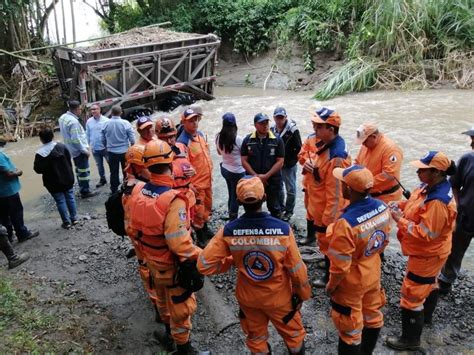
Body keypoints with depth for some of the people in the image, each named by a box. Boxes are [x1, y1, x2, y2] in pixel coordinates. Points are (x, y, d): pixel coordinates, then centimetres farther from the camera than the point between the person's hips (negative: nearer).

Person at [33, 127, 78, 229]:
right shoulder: (61, 146, -6)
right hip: (67, 178, 4)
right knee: (70, 197, 17)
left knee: (60, 201, 7)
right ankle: (74, 218, 25)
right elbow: (69, 160, 3)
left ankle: (67, 222, 14)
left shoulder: (40, 153, -19)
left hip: (53, 182, -4)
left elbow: (38, 170, -14)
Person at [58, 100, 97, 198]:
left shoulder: (63, 117, 4)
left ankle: (82, 189, 31)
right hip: (79, 150, -10)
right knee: (84, 171, 1)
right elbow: (76, 139, -27)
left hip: (72, 149, 10)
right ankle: (85, 192, 10)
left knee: (79, 170, 20)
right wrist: (85, 150, -17)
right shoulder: (73, 121, -26)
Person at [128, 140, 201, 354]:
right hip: (172, 266, -7)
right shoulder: (173, 200, -34)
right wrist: (197, 258, -17)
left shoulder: (137, 191, -11)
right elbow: (179, 243, -34)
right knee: (180, 308, 15)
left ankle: (170, 336, 54)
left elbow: (134, 227, 3)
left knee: (163, 300, 30)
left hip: (152, 261, 7)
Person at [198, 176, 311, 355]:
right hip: (279, 297, -1)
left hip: (248, 298, 2)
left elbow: (204, 265, -19)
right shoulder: (282, 229, -27)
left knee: (256, 337, 28)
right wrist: (303, 293, 3)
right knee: (293, 333, 28)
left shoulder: (228, 231, -23)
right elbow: (296, 268, -16)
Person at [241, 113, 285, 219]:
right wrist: (255, 175, -12)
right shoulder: (248, 140, -2)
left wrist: (266, 176, -15)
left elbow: (280, 161, -8)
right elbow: (244, 161, -1)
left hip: (272, 180, -1)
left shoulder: (277, 140, -6)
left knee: (274, 207, 12)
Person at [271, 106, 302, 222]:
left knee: (290, 189, 7)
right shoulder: (272, 129, 1)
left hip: (289, 165, -6)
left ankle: (289, 211, 21)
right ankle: (280, 208, 37)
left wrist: (290, 160, -15)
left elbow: (298, 148, -15)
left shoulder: (292, 130, -16)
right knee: (278, 187, 19)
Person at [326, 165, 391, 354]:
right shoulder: (382, 207, -15)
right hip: (373, 274, 7)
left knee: (350, 327, 17)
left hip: (351, 283, -7)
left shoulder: (346, 223, -37)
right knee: (372, 316, 29)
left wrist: (330, 285, -9)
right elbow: (384, 241, 2)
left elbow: (340, 266, -27)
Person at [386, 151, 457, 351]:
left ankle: (411, 339, 17)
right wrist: (400, 205, -7)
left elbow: (425, 234, -32)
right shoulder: (430, 187, -5)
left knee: (411, 296, 1)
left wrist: (399, 219, -26)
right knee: (429, 284, 30)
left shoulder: (438, 202, -34)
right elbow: (416, 205, 12)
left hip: (427, 254, -10)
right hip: (428, 252, 10)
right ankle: (426, 316, 54)